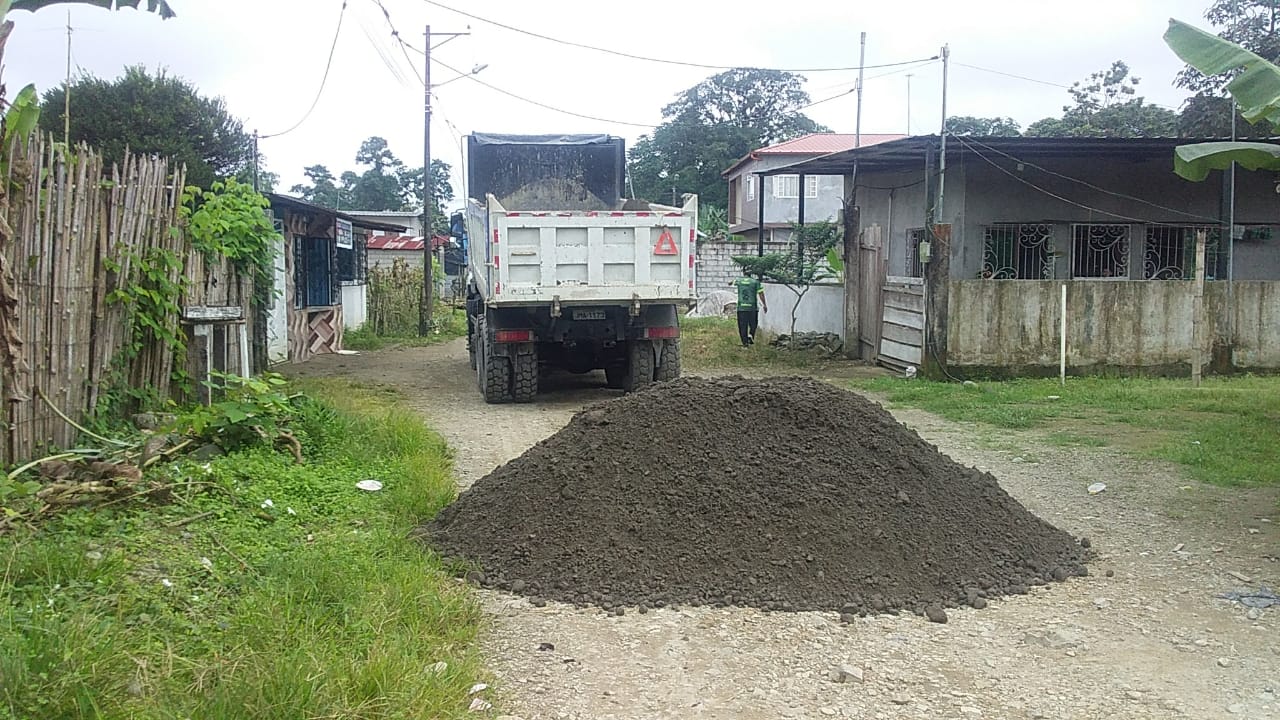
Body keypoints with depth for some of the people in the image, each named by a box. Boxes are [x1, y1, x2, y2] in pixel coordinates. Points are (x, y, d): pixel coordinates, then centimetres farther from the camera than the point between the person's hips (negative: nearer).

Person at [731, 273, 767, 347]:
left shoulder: (738, 281, 4)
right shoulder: (756, 282, -3)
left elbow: (733, 283, 28)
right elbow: (761, 294, -4)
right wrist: (764, 305, 5)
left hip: (741, 307, 1)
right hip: (753, 307, -1)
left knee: (742, 326, 6)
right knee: (753, 324, 14)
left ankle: (745, 342, 4)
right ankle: (751, 335, -9)